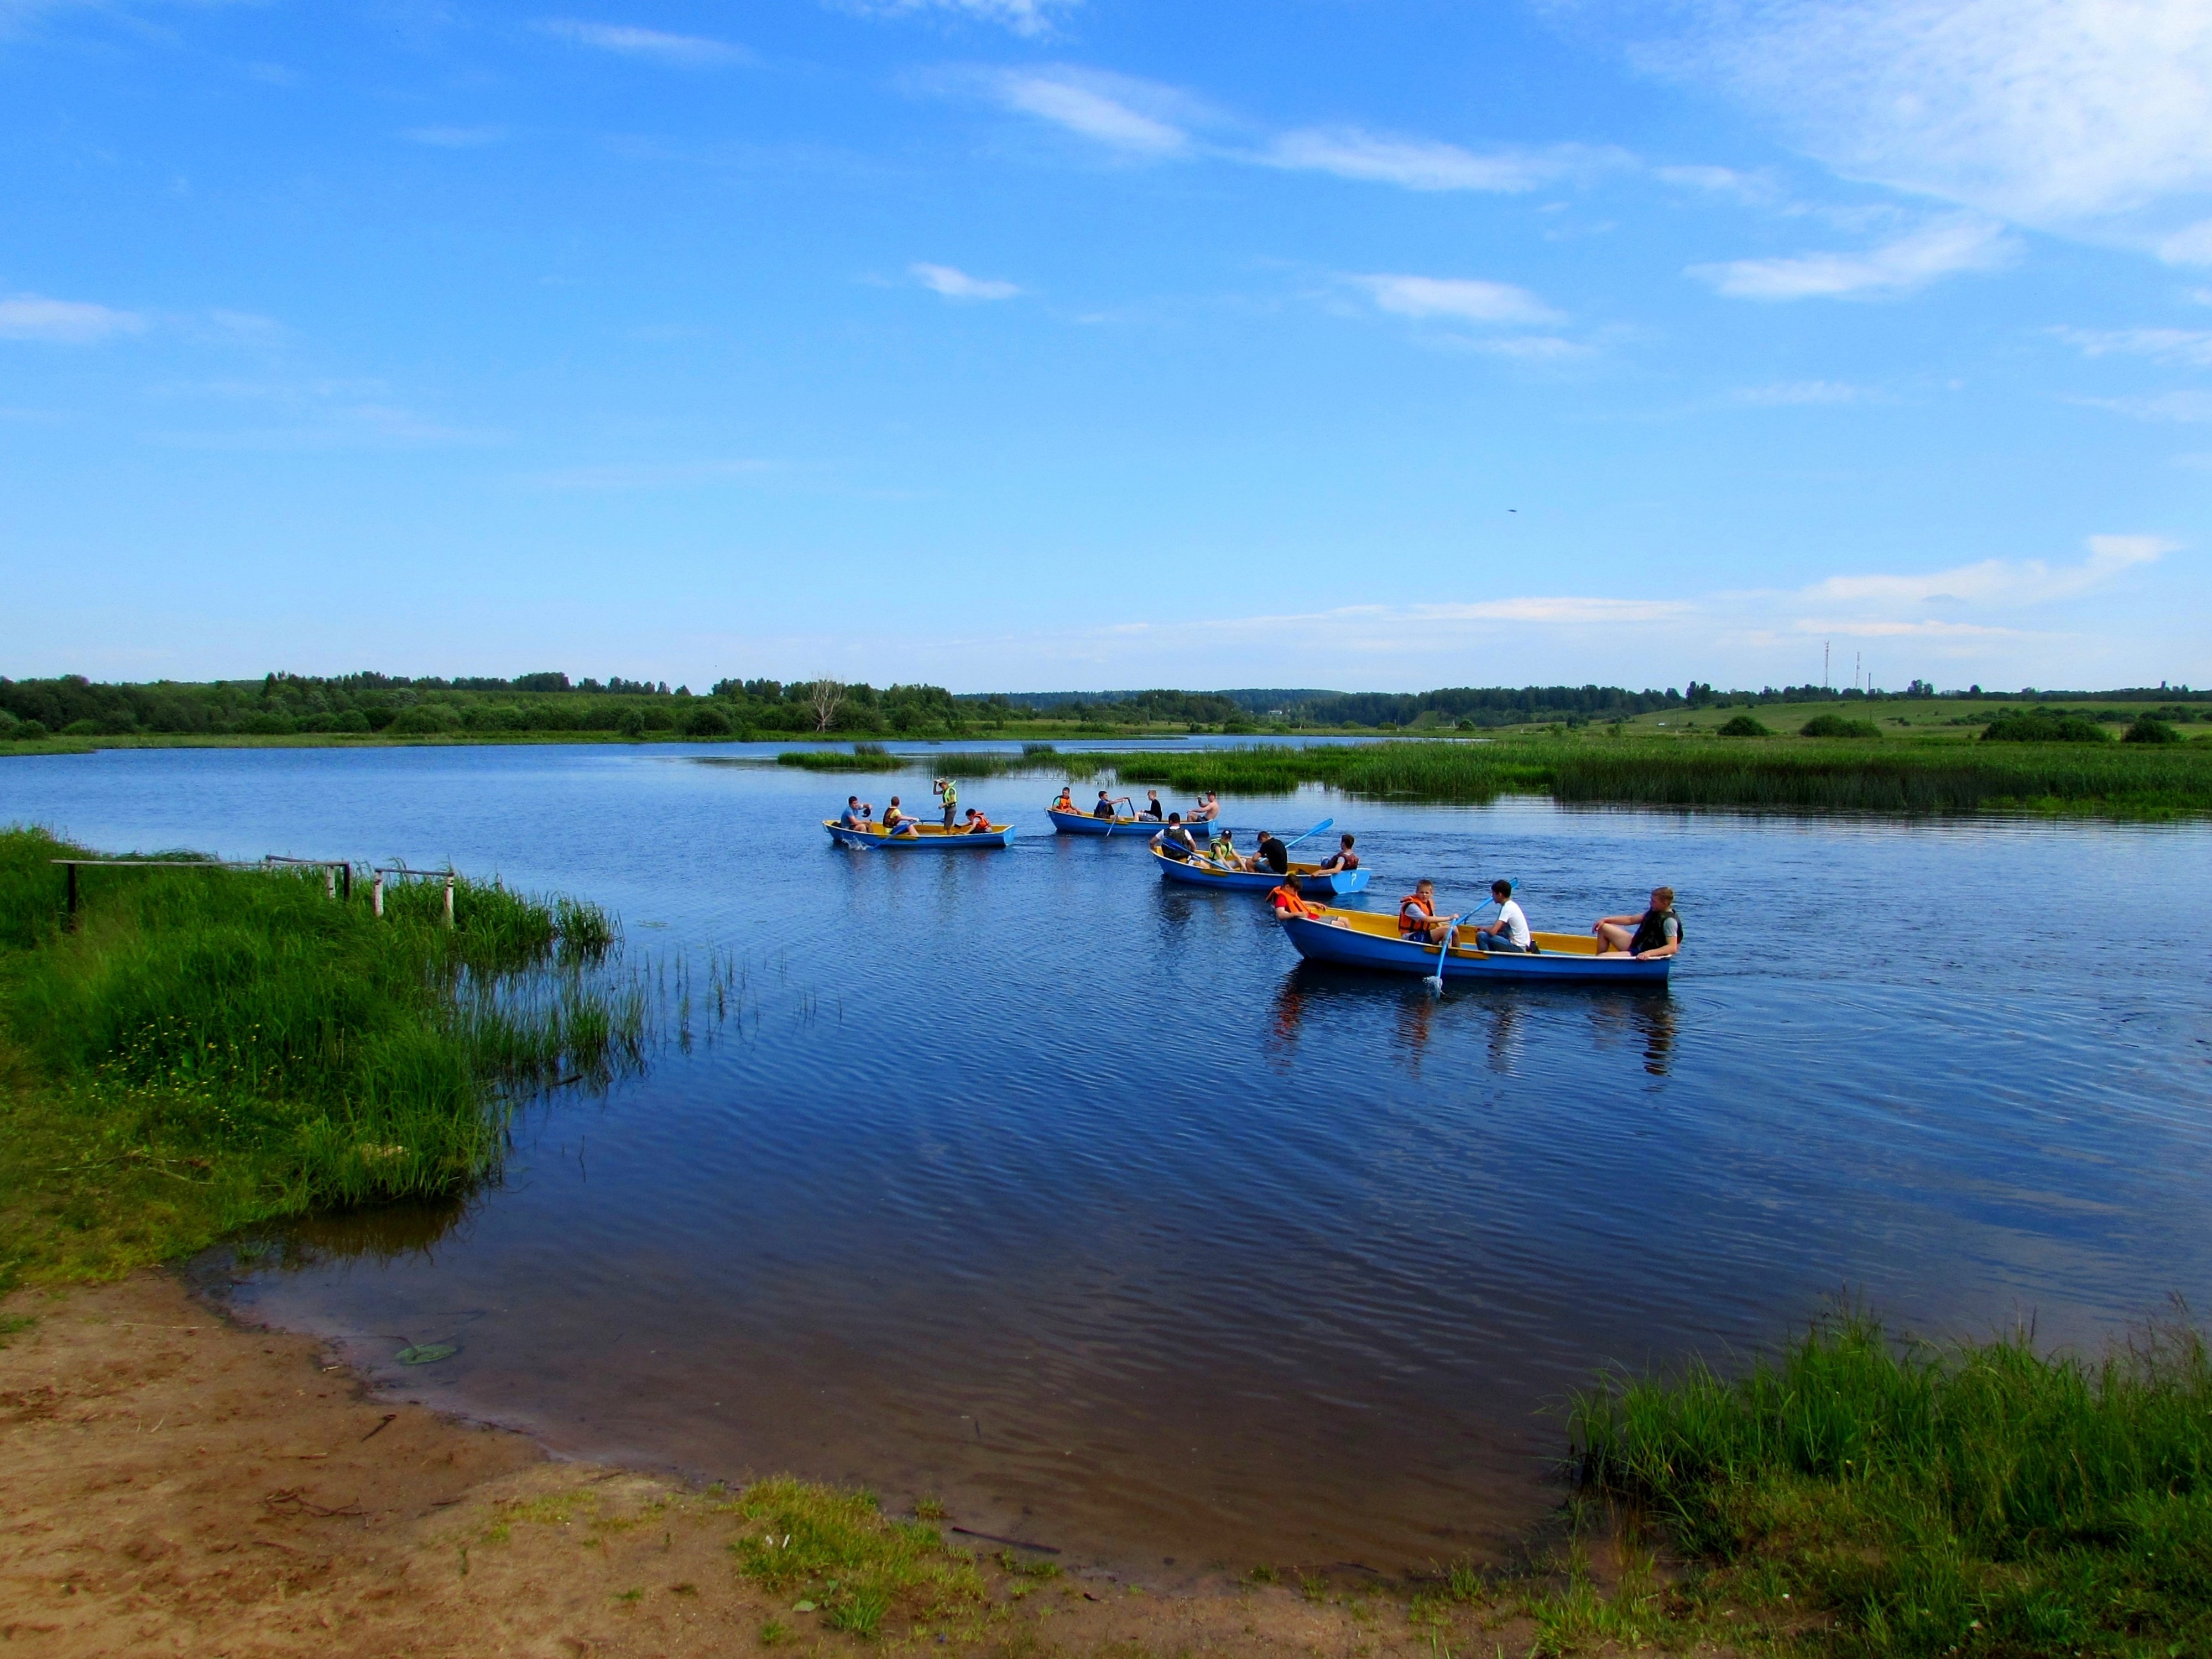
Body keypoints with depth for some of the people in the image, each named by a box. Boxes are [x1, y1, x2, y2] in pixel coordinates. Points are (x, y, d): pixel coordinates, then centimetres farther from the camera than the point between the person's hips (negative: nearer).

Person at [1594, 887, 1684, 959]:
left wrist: (1649, 953, -40)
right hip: (1634, 945, 10)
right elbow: (1631, 920, 17)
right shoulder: (1655, 912, 8)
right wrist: (1606, 920, 9)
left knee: (1602, 957, -24)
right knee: (1603, 927, 9)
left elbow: (1672, 948, -29)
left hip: (1641, 955, -10)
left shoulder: (1670, 920, -20)